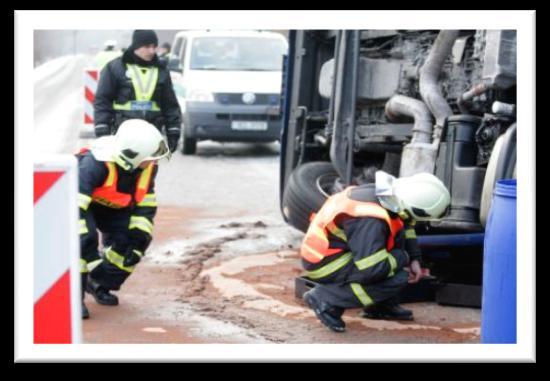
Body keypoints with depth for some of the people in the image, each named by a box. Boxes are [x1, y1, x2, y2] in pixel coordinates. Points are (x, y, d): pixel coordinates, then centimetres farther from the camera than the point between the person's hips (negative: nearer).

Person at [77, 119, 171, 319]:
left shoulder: (148, 166, -21)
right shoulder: (97, 162, -42)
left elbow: (146, 206, -6)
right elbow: (76, 206, -43)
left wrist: (138, 241, -15)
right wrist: (91, 257, -44)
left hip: (112, 205, 6)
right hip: (78, 197, -6)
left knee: (127, 240, -10)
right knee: (85, 238, -30)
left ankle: (100, 285, 12)